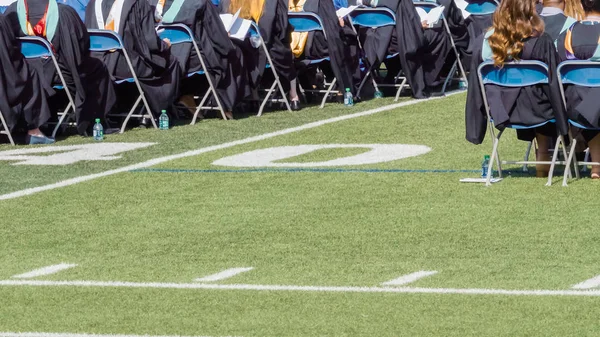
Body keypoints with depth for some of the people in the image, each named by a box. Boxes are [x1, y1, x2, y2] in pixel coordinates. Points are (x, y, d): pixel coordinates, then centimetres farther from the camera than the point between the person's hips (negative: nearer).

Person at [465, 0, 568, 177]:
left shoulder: (484, 40, -9)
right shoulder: (541, 41, -18)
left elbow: (476, 85, -3)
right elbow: (552, 82, -12)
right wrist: (562, 122, -1)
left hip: (499, 109, 4)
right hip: (534, 110, -4)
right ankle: (543, 158, 38)